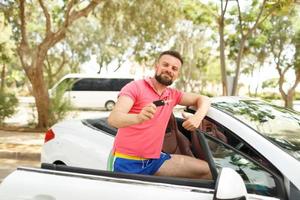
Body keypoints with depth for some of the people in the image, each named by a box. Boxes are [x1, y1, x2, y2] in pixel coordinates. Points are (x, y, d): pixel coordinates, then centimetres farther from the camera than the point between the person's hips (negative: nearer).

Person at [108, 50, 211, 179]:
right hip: (126, 161, -5)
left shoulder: (173, 95, 10)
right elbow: (113, 118, -21)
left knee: (207, 170, -4)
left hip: (154, 160, 5)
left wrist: (198, 116, -10)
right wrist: (138, 117, -44)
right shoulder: (136, 87, -8)